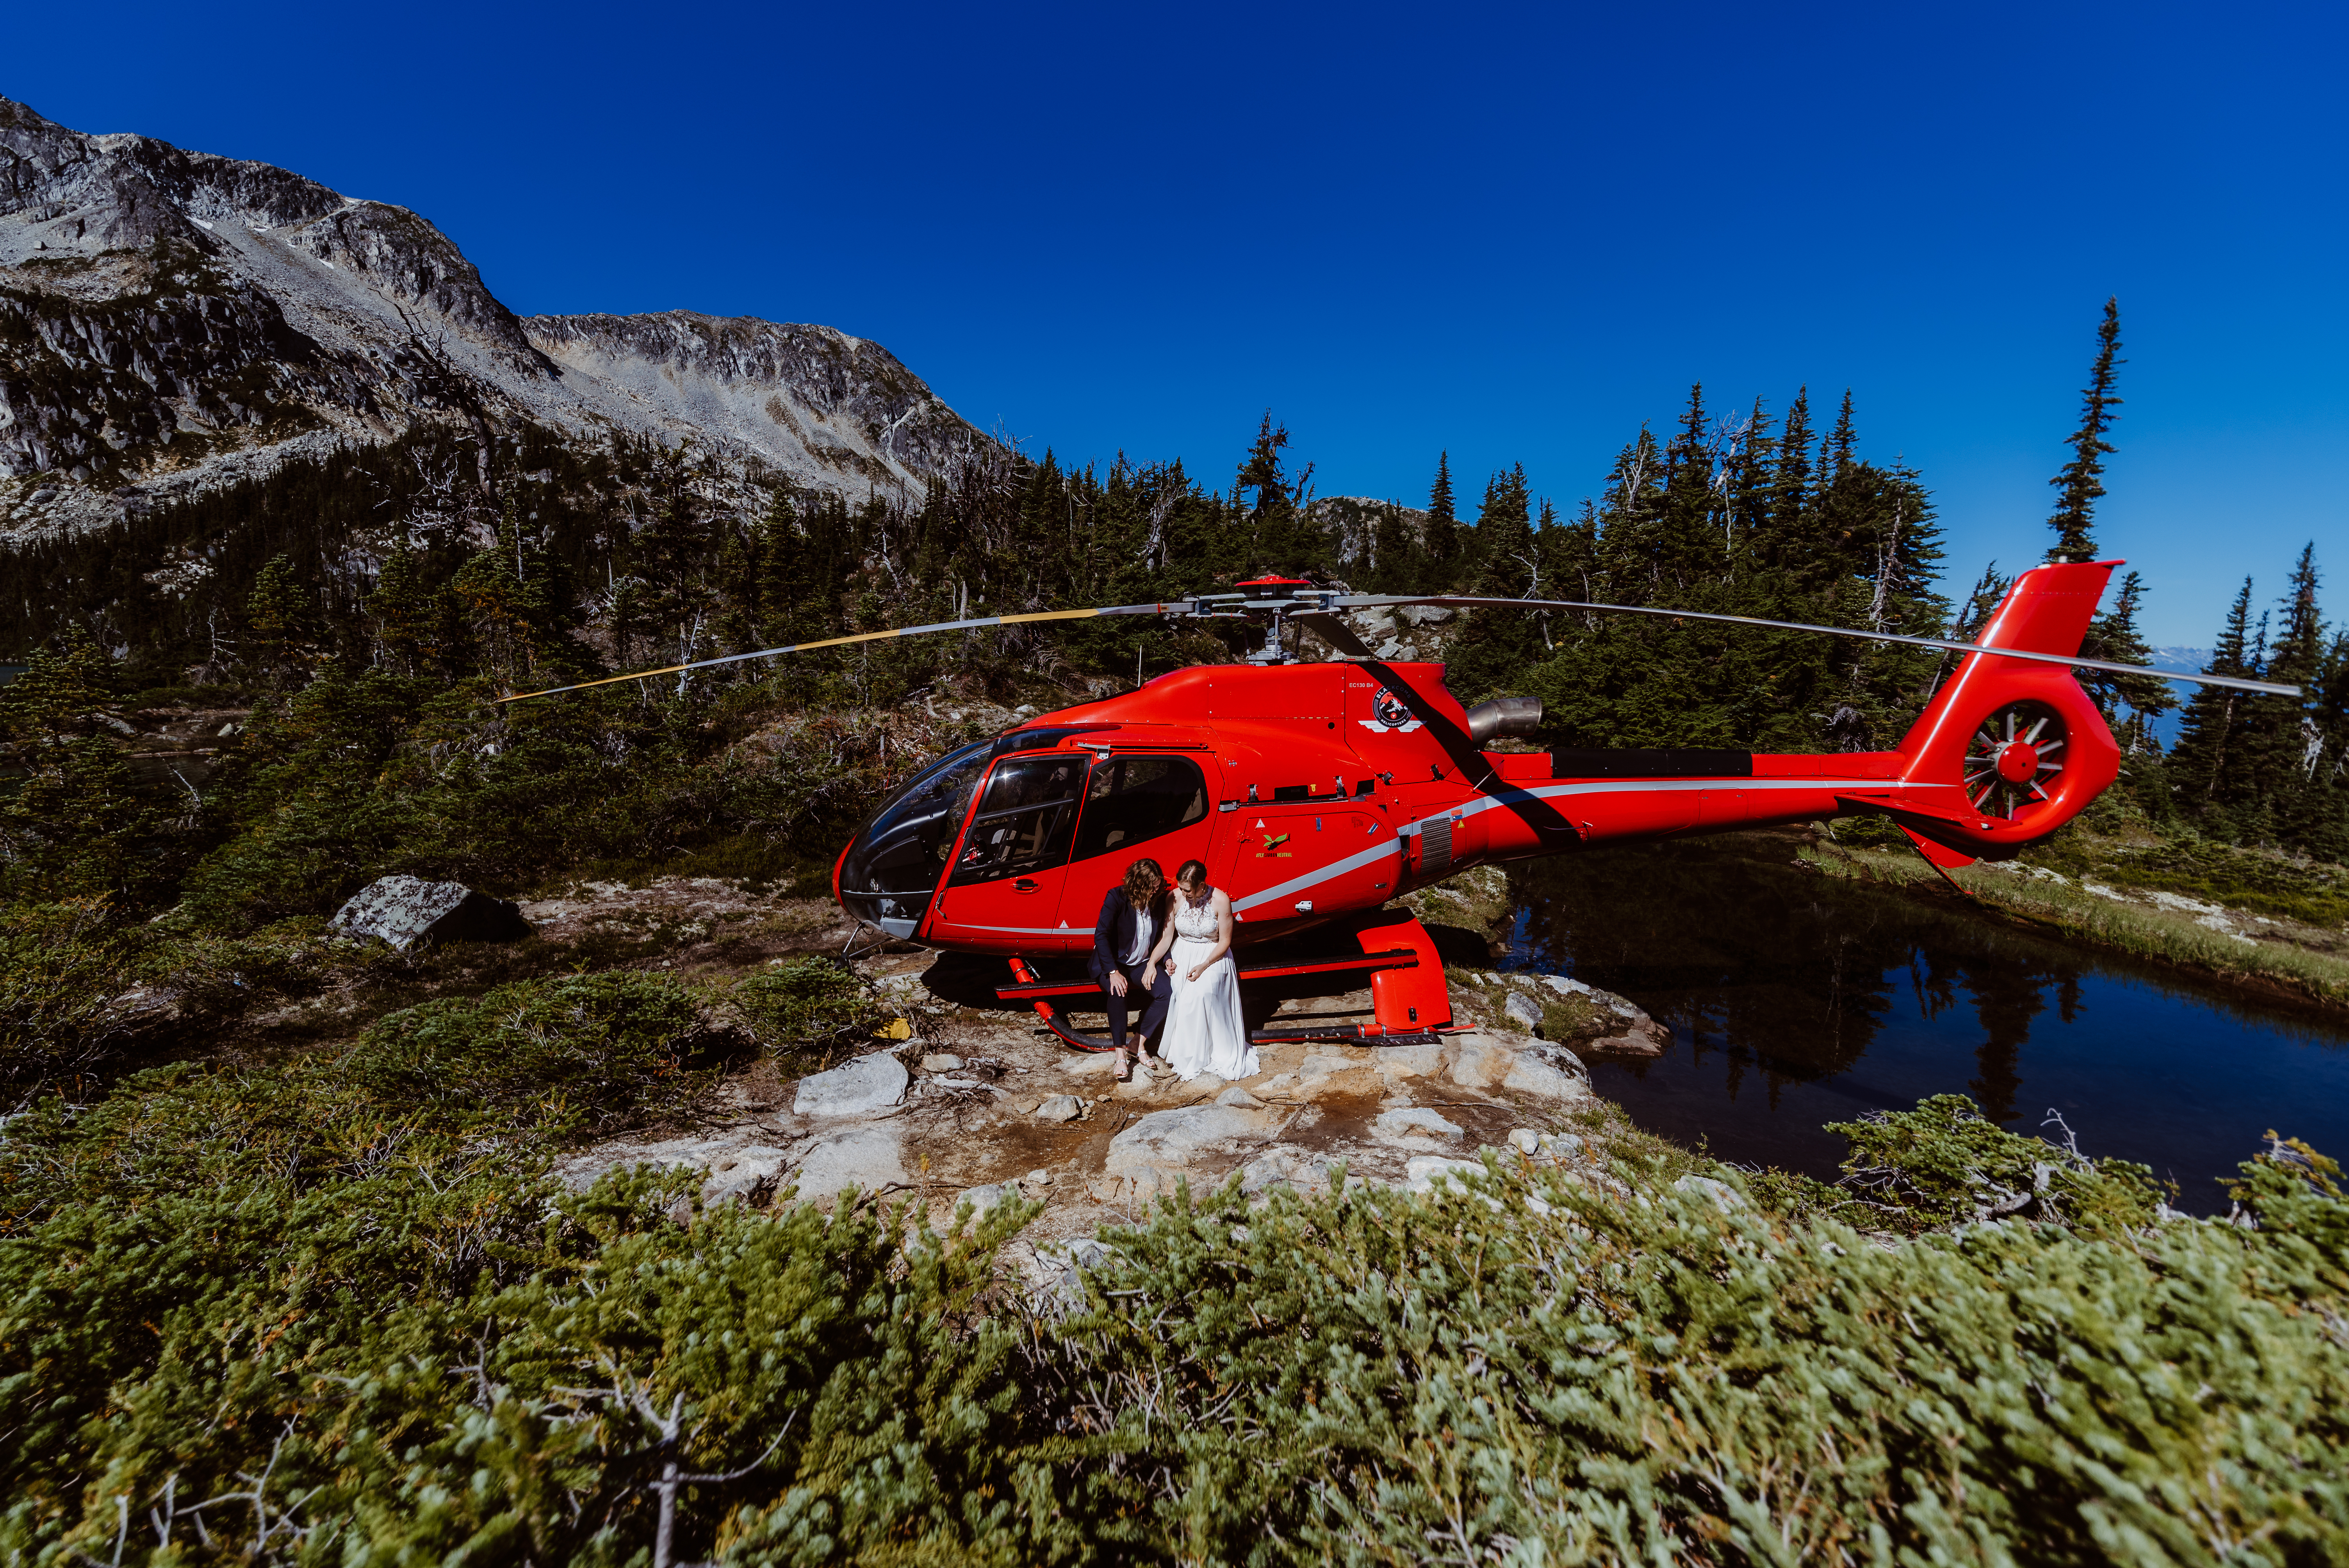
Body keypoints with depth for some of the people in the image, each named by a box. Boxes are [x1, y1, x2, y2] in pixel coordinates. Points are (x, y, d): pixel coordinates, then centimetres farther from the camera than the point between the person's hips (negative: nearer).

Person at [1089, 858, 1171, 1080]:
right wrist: (1113, 972, -28)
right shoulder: (1116, 898, -18)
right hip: (1112, 962, -4)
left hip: (1142, 964, 4)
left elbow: (1163, 935, 9)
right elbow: (1101, 935, -21)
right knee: (1119, 992, -36)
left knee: (1168, 992, -22)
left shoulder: (1160, 900, -4)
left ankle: (1140, 1042, -8)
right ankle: (1121, 1054, -24)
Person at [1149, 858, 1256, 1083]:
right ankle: (1175, 1051, -7)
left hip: (1213, 957, -3)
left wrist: (1203, 967, -19)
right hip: (1181, 955, 3)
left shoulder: (1221, 900, -17)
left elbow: (1225, 941, -10)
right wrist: (1151, 963, -16)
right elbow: (1166, 937, -4)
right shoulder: (1175, 898, -10)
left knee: (1200, 994, -29)